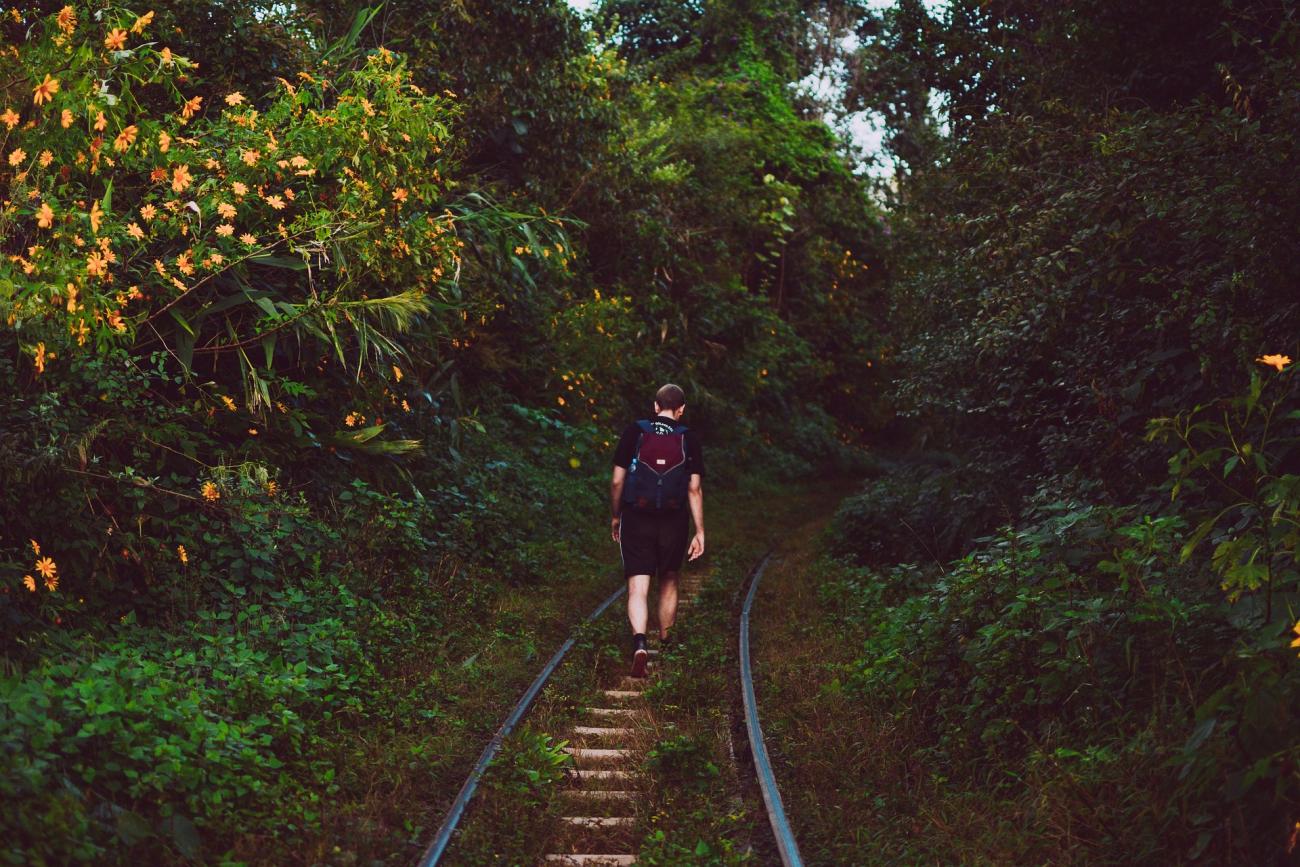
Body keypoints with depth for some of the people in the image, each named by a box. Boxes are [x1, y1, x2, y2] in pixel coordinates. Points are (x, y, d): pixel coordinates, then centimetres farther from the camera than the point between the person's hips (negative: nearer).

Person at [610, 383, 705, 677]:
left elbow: (617, 480, -1)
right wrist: (700, 532, 3)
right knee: (668, 583, 20)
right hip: (674, 522, 1)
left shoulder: (634, 432, -1)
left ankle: (639, 644, -24)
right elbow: (695, 488, -2)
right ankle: (665, 643, 33)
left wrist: (614, 517, 13)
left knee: (638, 587, -3)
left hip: (636, 520, -1)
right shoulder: (688, 438, 0)